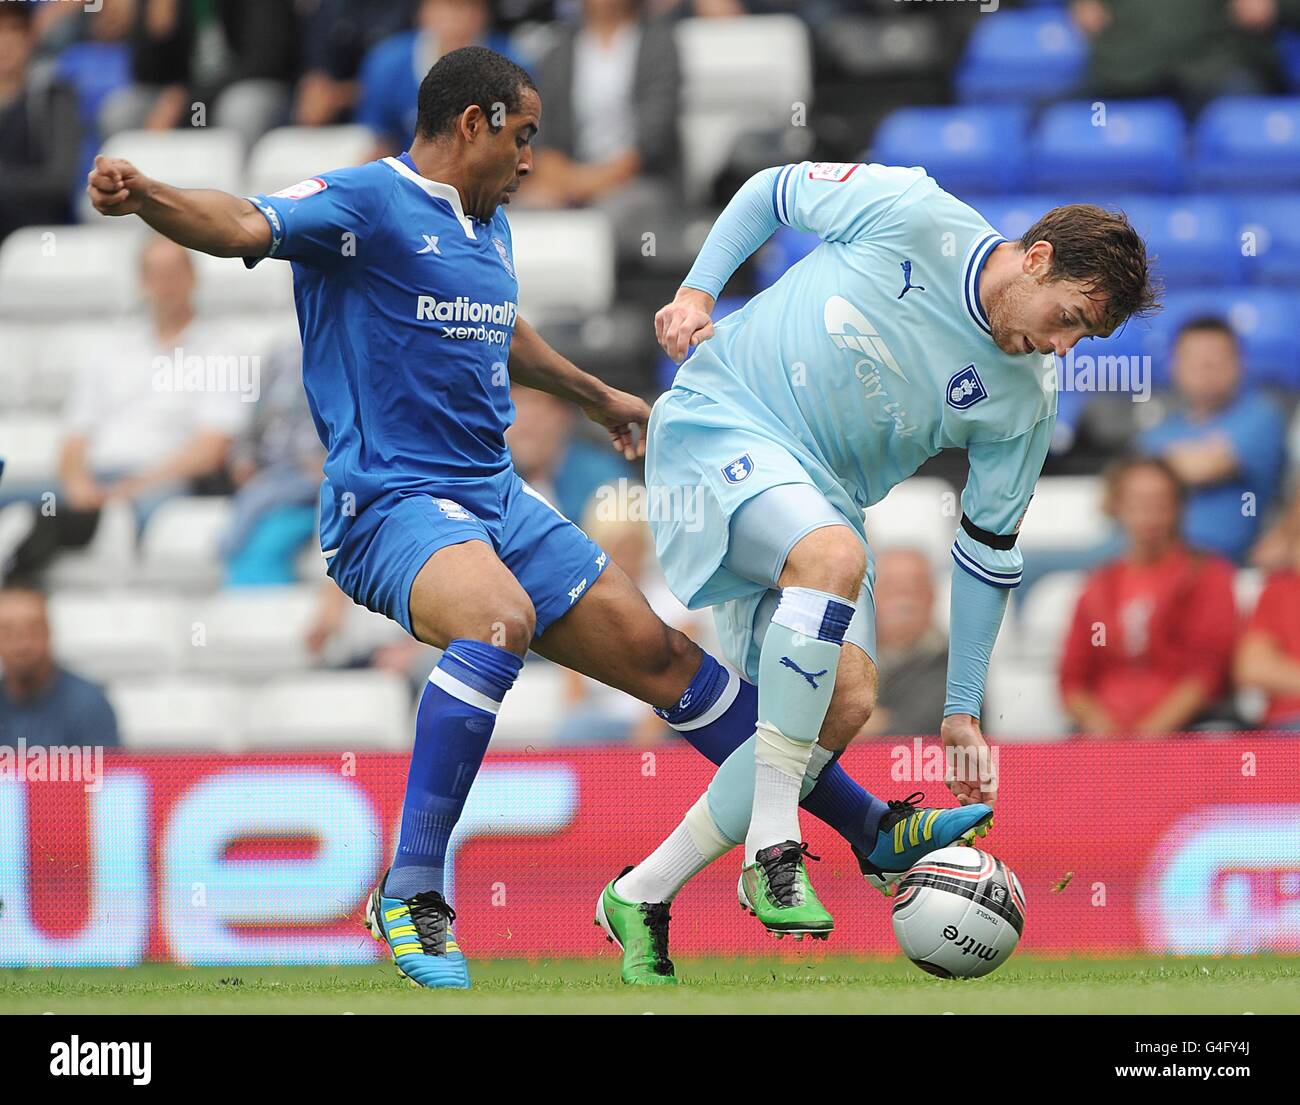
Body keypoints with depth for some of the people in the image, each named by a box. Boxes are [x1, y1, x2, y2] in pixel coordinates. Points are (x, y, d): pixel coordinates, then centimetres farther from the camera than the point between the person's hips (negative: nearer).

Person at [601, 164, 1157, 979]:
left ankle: (643, 894, -1)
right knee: (834, 556, -34)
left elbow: (989, 553, 5)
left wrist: (964, 712, 5)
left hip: (817, 497, 6)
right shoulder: (911, 214, -14)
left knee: (847, 701, -12)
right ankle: (773, 847, -32)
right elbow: (772, 191, 1)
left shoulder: (1027, 400, -2)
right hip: (720, 420, -6)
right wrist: (699, 289, -10)